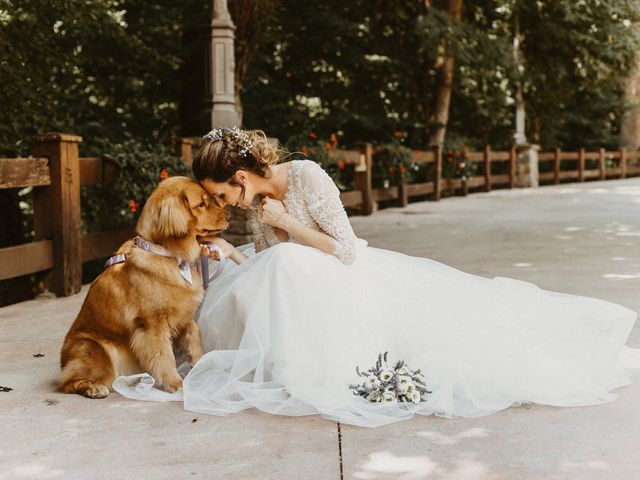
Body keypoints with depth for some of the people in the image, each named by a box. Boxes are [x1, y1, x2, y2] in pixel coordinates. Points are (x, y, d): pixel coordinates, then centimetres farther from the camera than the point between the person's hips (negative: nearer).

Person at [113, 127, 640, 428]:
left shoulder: (306, 176, -23)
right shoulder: (256, 205, 3)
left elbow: (346, 249, -27)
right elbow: (272, 272, 10)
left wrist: (287, 224, -23)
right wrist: (231, 256, -5)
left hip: (363, 279, -8)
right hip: (322, 294, 9)